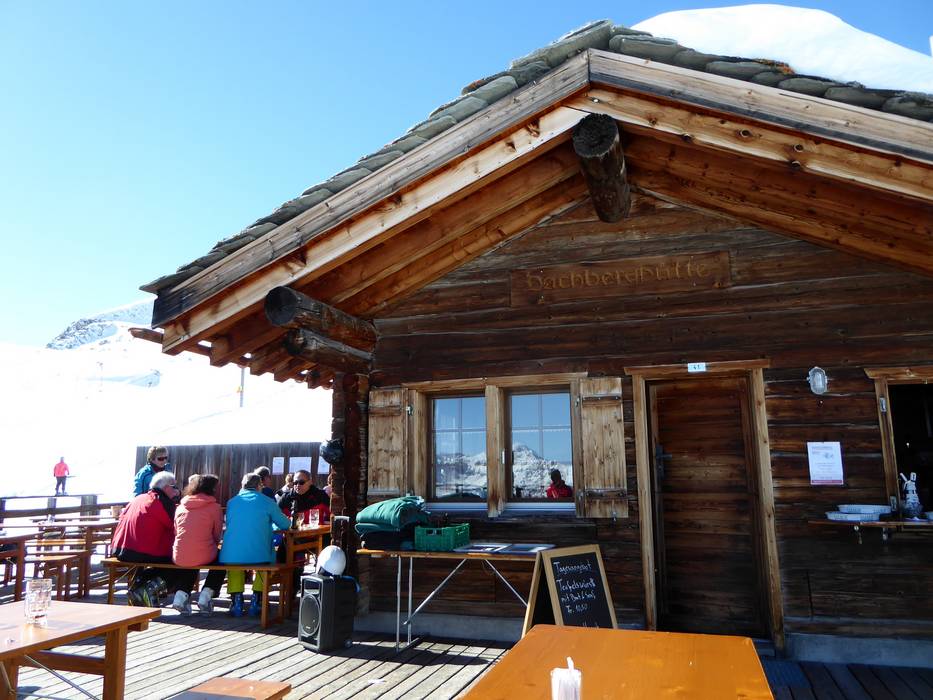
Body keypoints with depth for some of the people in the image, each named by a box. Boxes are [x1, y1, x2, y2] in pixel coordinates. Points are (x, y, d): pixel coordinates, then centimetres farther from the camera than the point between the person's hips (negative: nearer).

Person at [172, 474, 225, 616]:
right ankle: (206, 596, 13)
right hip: (203, 557, -4)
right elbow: (217, 536, 3)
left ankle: (181, 594, 16)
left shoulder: (180, 506, 9)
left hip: (179, 558, 4)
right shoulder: (214, 507, -2)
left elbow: (176, 532, 16)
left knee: (190, 566, 38)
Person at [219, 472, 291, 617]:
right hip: (259, 556, -2)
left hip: (231, 557, 2)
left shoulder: (232, 502, 12)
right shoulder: (267, 502, 5)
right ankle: (256, 602, 23)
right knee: (267, 561, 31)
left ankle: (236, 602, 26)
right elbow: (285, 524, 13)